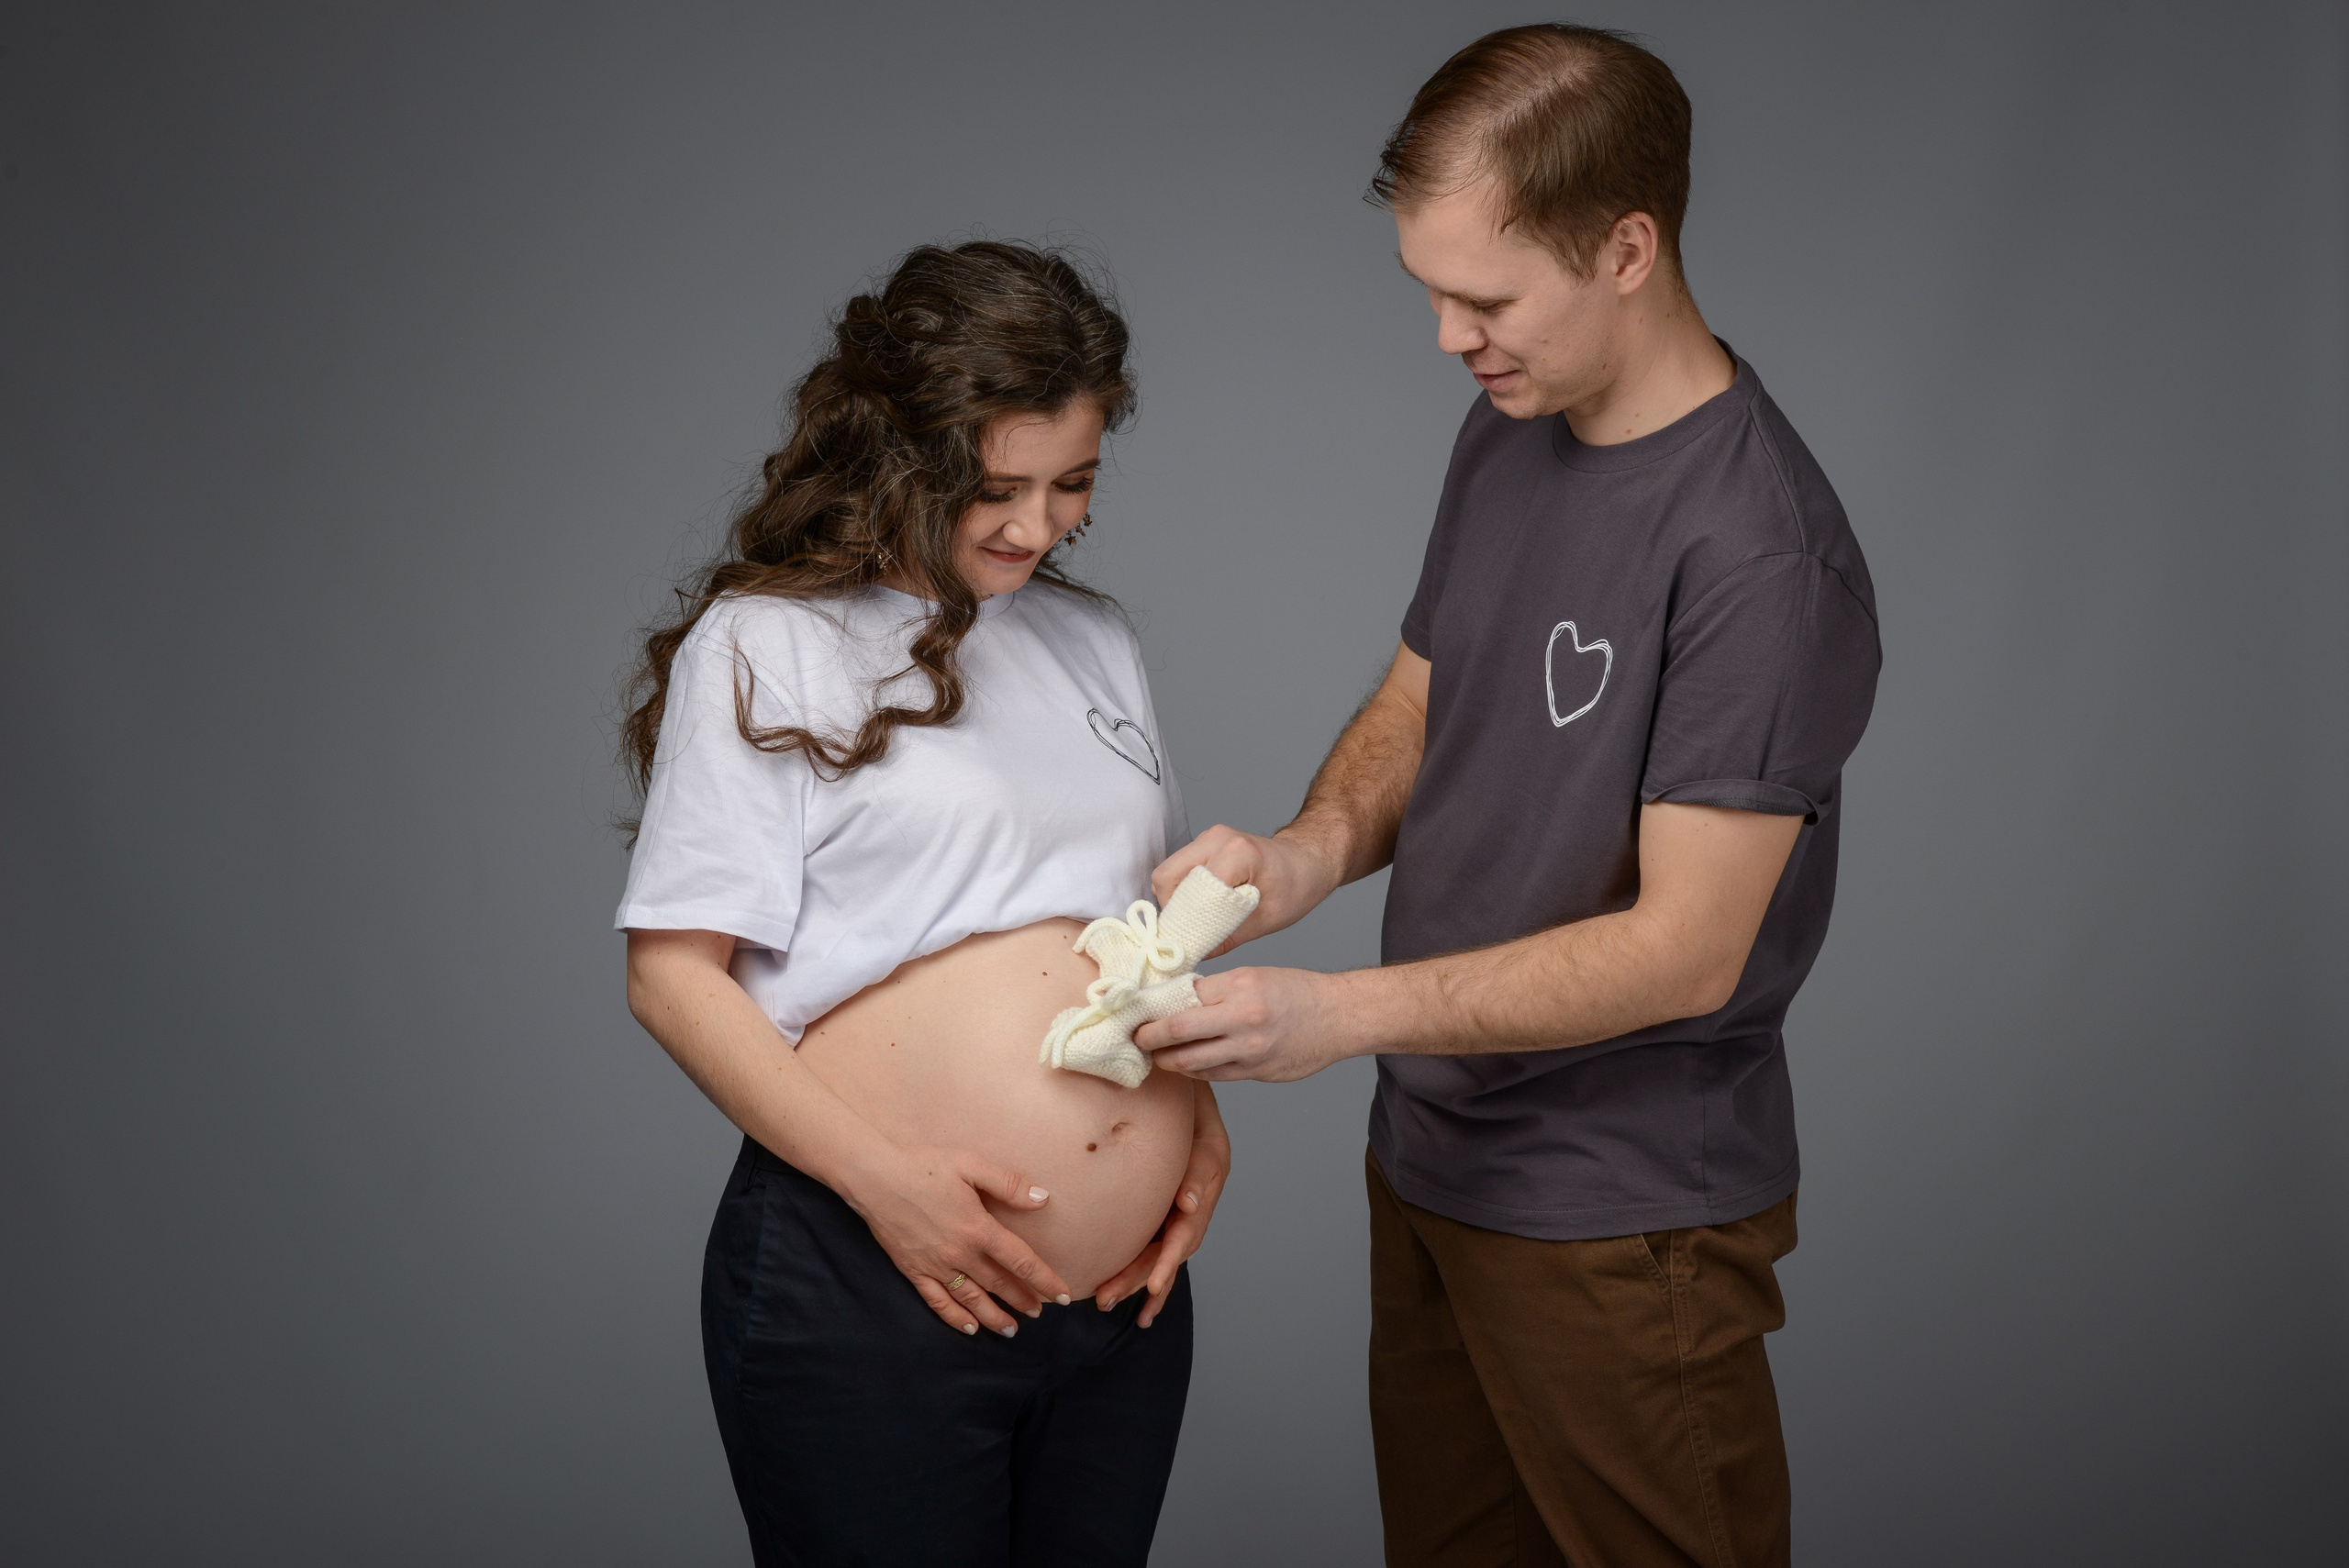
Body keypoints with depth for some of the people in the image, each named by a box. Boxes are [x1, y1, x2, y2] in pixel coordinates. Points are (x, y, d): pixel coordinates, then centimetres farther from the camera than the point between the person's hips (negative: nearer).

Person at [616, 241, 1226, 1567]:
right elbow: (673, 973, -8)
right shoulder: (765, 647, -3)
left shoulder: (1096, 642, 15)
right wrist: (880, 1175, -17)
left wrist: (1203, 1111, 5)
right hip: (862, 1295, -5)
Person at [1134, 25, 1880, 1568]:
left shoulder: (1763, 557, -24)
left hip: (1621, 1219, -7)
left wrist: (1340, 1012, -26)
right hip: (1433, 1154, 7)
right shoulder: (1506, 435, 3)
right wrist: (1313, 847, -8)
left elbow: (1685, 949, -23)